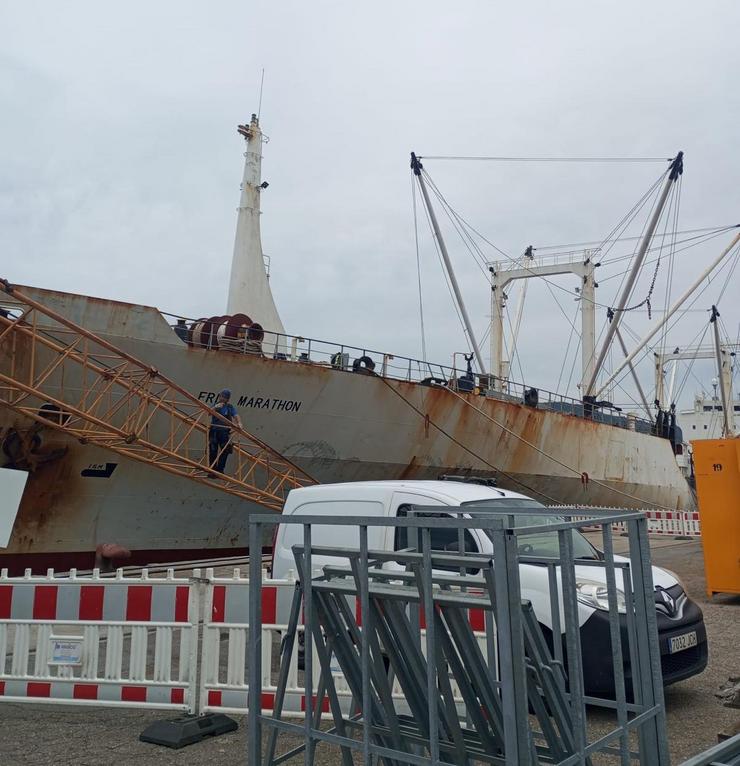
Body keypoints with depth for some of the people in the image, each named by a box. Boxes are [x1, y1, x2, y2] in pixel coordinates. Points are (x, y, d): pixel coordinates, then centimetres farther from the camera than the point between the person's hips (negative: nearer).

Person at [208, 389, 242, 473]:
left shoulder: (230, 407, 7)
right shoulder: (215, 405, 5)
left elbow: (235, 416, -7)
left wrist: (239, 423, -28)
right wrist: (215, 408, -27)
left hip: (225, 432, 1)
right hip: (214, 431, -1)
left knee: (225, 451, 0)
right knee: (213, 452, -2)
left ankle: (220, 470, 11)